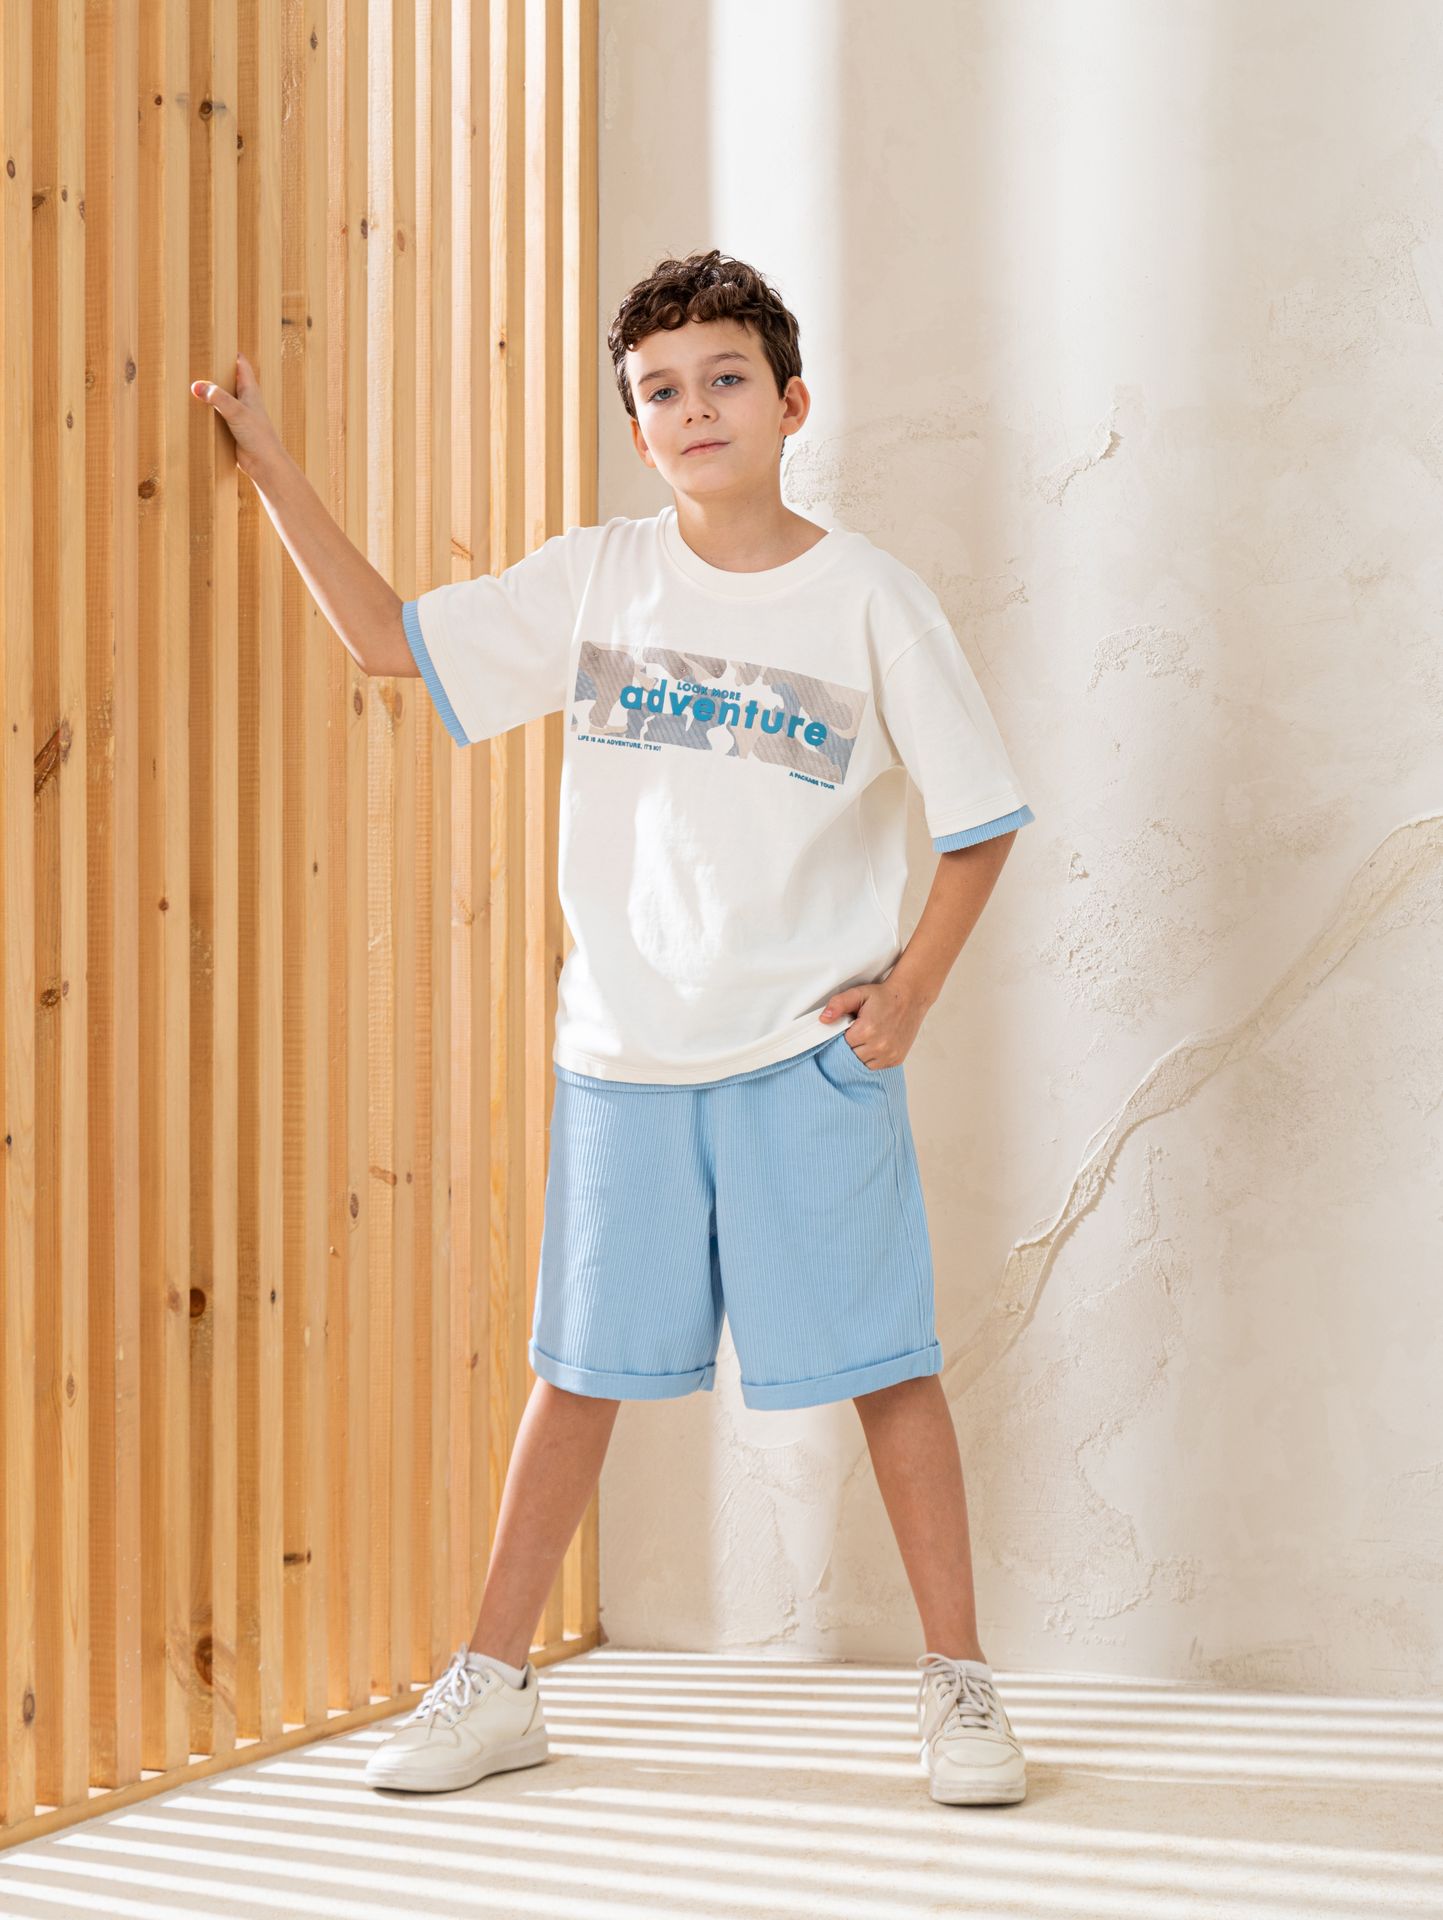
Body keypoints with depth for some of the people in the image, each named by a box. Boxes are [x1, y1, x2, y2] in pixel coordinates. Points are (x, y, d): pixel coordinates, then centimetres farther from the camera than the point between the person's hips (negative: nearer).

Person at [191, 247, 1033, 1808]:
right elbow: (387, 636, 9)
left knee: (883, 1360, 0)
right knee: (579, 1368, 10)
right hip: (622, 1050, 3)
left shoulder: (868, 598, -3)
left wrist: (911, 987, -5)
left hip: (811, 1052, -2)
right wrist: (270, 466, 4)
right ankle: (492, 1684, 21)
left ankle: (960, 1681, 13)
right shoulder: (594, 581, 5)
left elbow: (979, 818, 3)